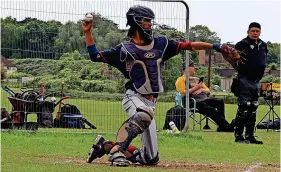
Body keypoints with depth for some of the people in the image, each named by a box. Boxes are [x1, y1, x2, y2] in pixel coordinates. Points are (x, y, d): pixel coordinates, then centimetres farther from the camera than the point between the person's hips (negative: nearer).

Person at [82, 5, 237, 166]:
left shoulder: (160, 43, 12)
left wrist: (214, 46, 0)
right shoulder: (125, 49, 4)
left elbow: (188, 46, 9)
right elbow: (95, 55, 7)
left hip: (150, 102, 5)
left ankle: (106, 145, 18)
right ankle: (117, 149, -32)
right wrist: (88, 33, -3)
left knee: (151, 158, 4)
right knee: (145, 113, -43)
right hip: (133, 97, -5)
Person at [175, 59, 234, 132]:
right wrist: (195, 88, -6)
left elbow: (208, 91, 26)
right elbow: (182, 93, -9)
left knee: (220, 101, -19)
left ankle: (221, 127, -26)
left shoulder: (197, 79, 31)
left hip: (204, 98, 7)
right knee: (211, 110, -30)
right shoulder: (181, 80, 9)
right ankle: (226, 127, -32)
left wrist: (201, 89, 4)